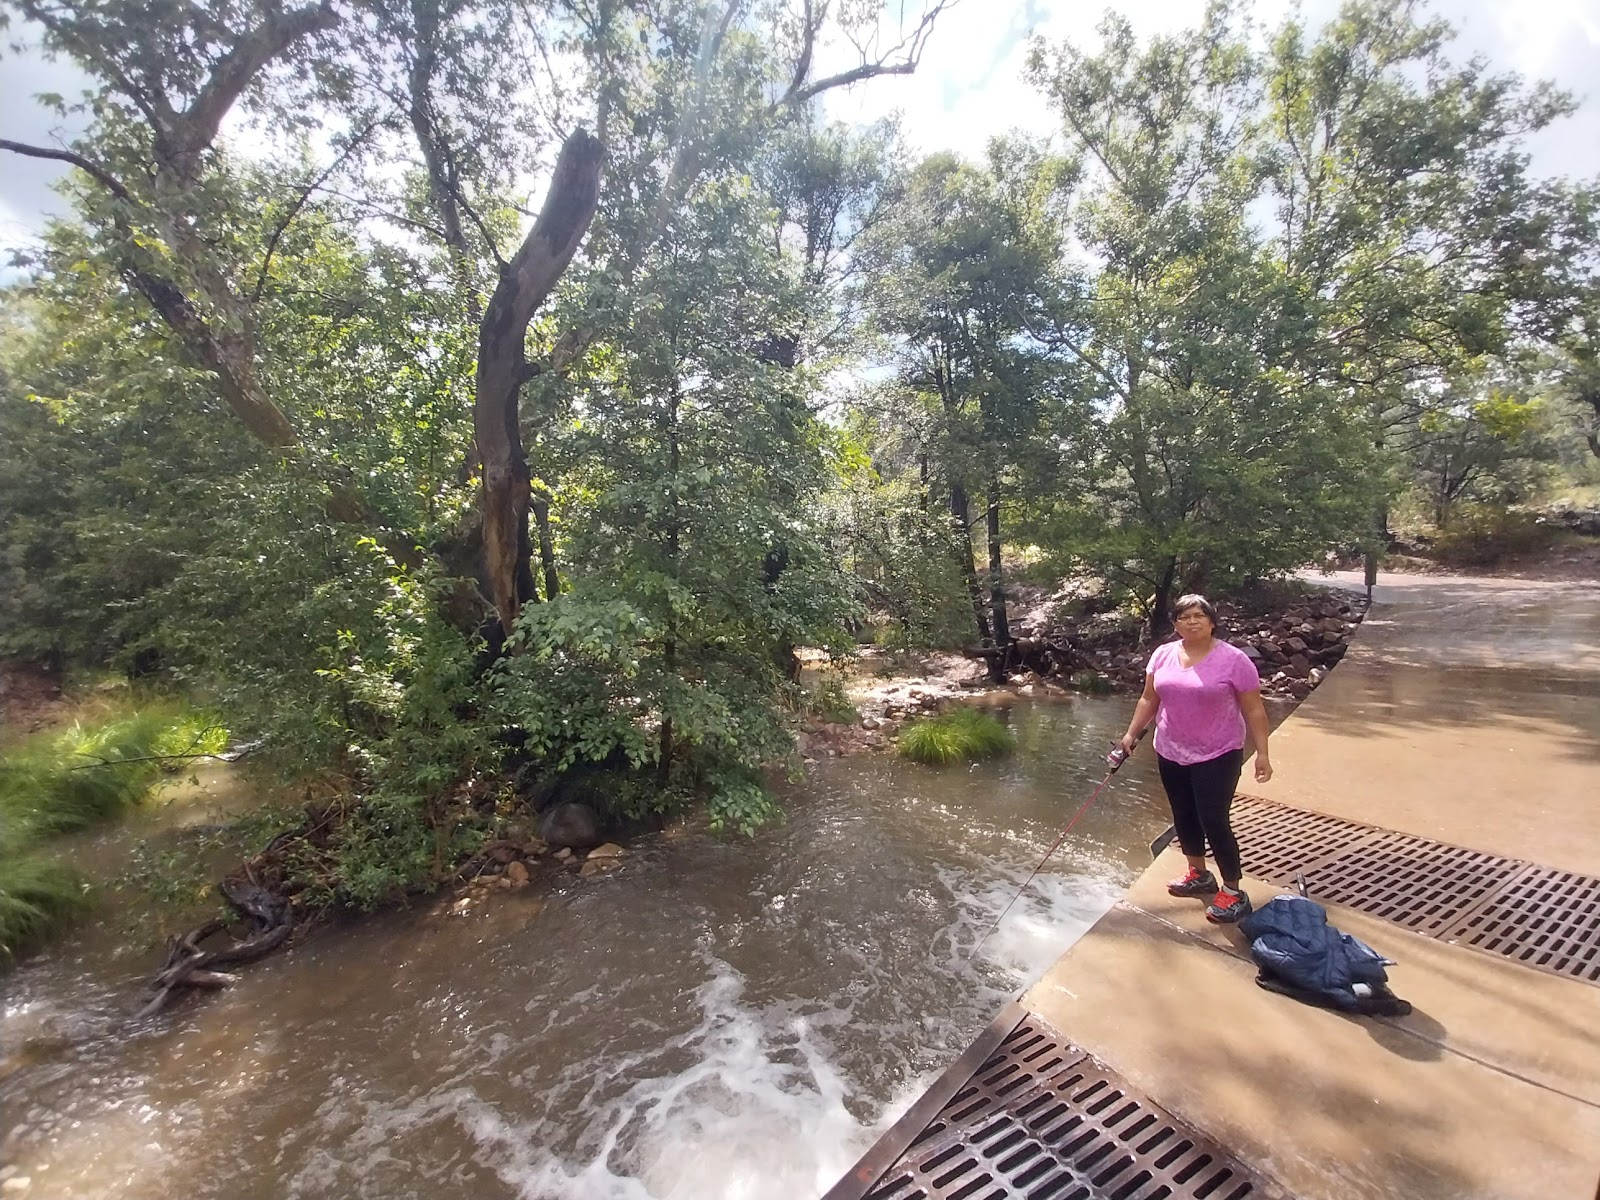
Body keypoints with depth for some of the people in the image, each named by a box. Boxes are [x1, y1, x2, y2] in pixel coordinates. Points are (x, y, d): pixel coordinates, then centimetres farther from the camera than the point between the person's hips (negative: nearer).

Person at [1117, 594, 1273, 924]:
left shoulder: (1233, 659, -13)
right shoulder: (1163, 655, 0)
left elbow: (1253, 710, -8)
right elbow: (1149, 699, 8)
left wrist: (1262, 753, -10)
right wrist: (1131, 734, 5)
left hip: (1217, 756, -5)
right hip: (1171, 754, 5)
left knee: (1213, 821, -3)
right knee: (1184, 817, 16)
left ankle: (1233, 891, 16)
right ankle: (1199, 875, 35)